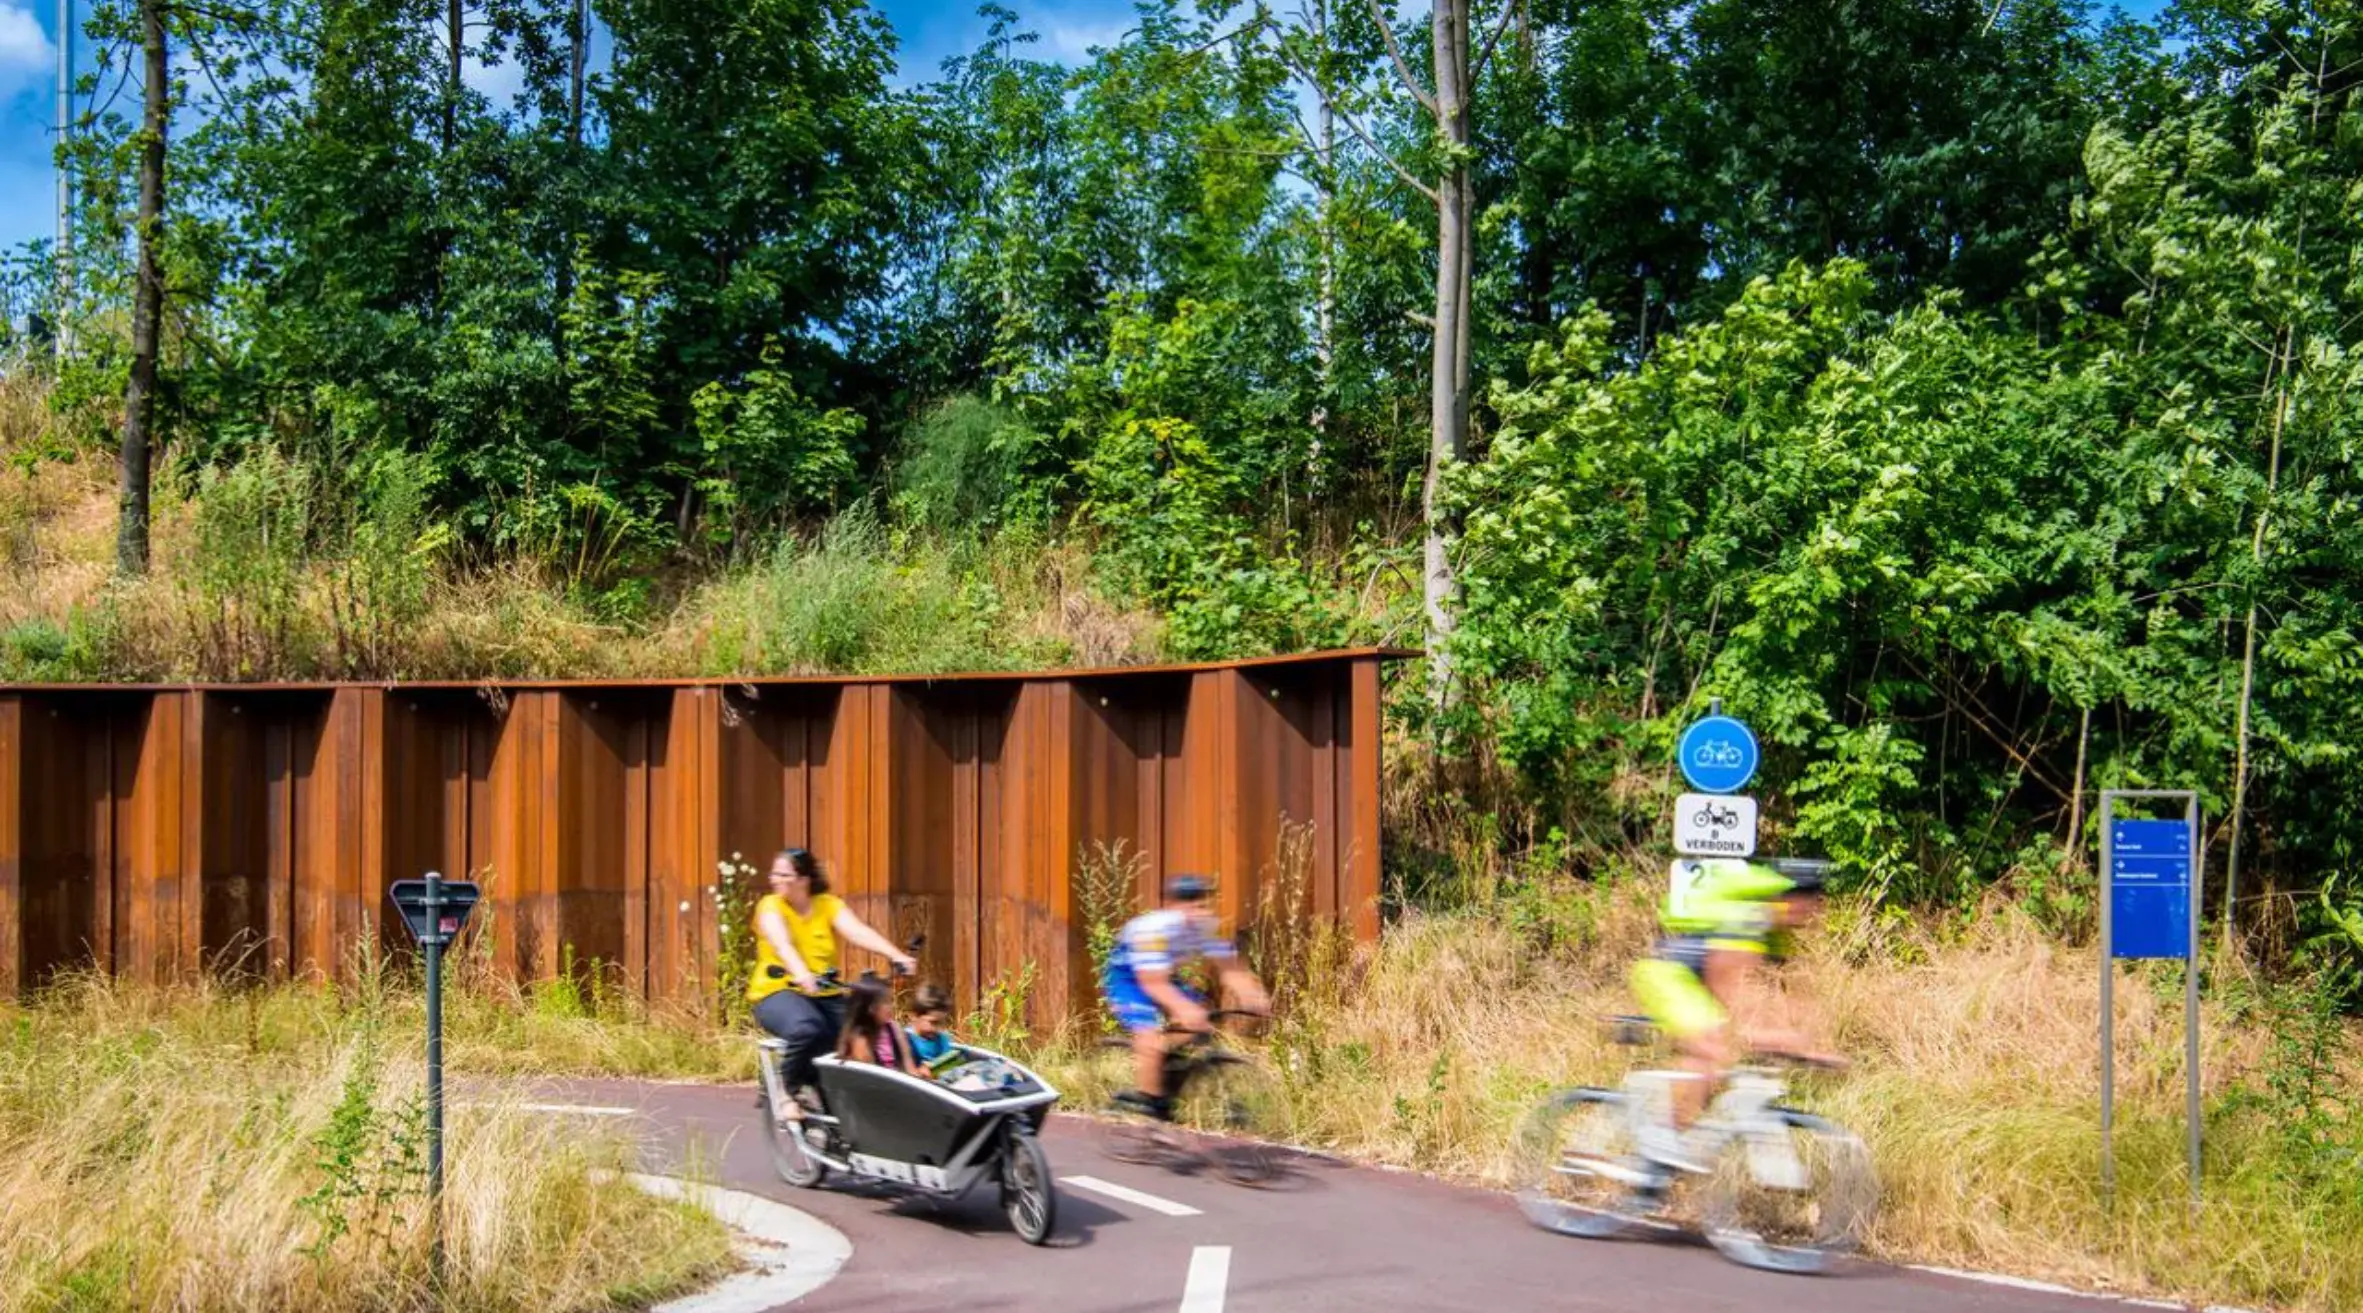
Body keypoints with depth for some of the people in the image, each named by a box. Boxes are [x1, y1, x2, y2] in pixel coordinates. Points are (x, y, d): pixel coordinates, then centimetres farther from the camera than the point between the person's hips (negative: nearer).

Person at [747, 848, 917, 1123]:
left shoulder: (829, 905, 4)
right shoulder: (770, 906, -5)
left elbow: (858, 932, -14)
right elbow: (781, 943, -26)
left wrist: (896, 955, -33)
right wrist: (801, 973, -48)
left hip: (826, 995, 4)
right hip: (778, 992, -4)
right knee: (805, 1029, -36)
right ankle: (791, 1096, -12)